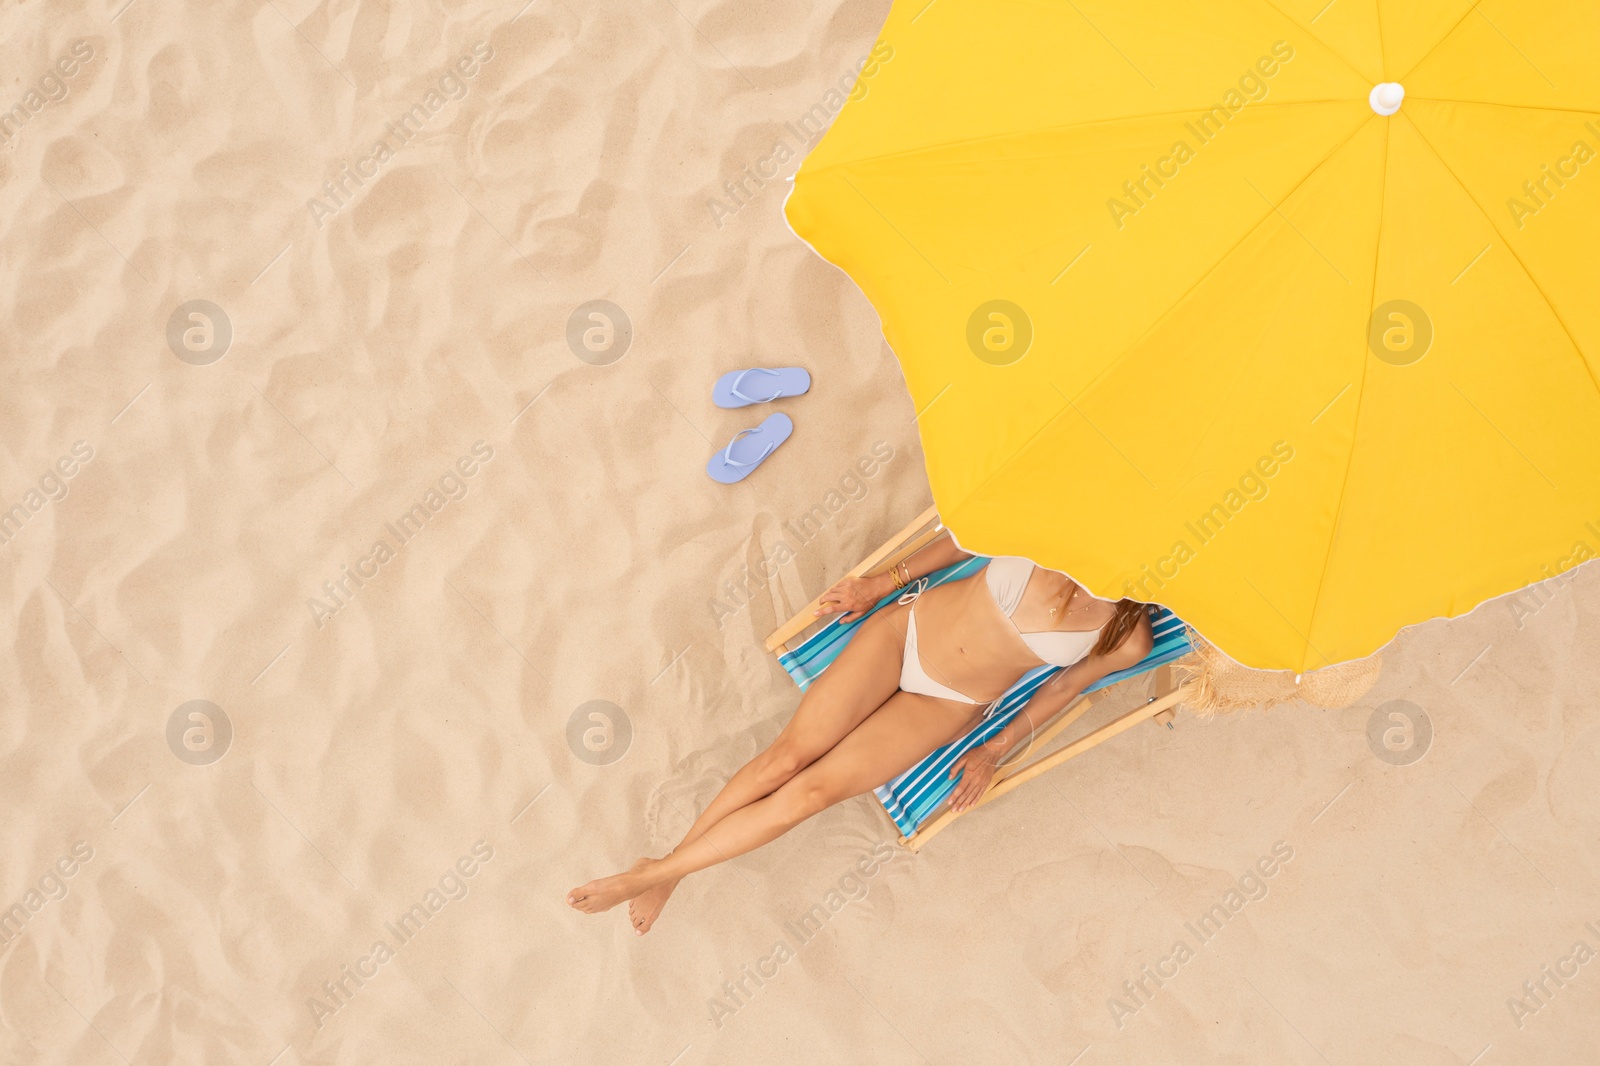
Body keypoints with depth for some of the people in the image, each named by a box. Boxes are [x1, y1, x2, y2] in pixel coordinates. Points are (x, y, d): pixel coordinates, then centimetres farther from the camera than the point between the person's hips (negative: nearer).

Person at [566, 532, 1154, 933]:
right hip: (906, 628, 1)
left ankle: (655, 874, -1)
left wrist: (997, 750, 4)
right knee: (790, 752, -9)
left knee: (814, 789, -11)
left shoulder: (1127, 637, -15)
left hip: (946, 706, -1)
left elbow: (1067, 684, 2)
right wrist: (889, 579, 4)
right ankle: (671, 860, 6)